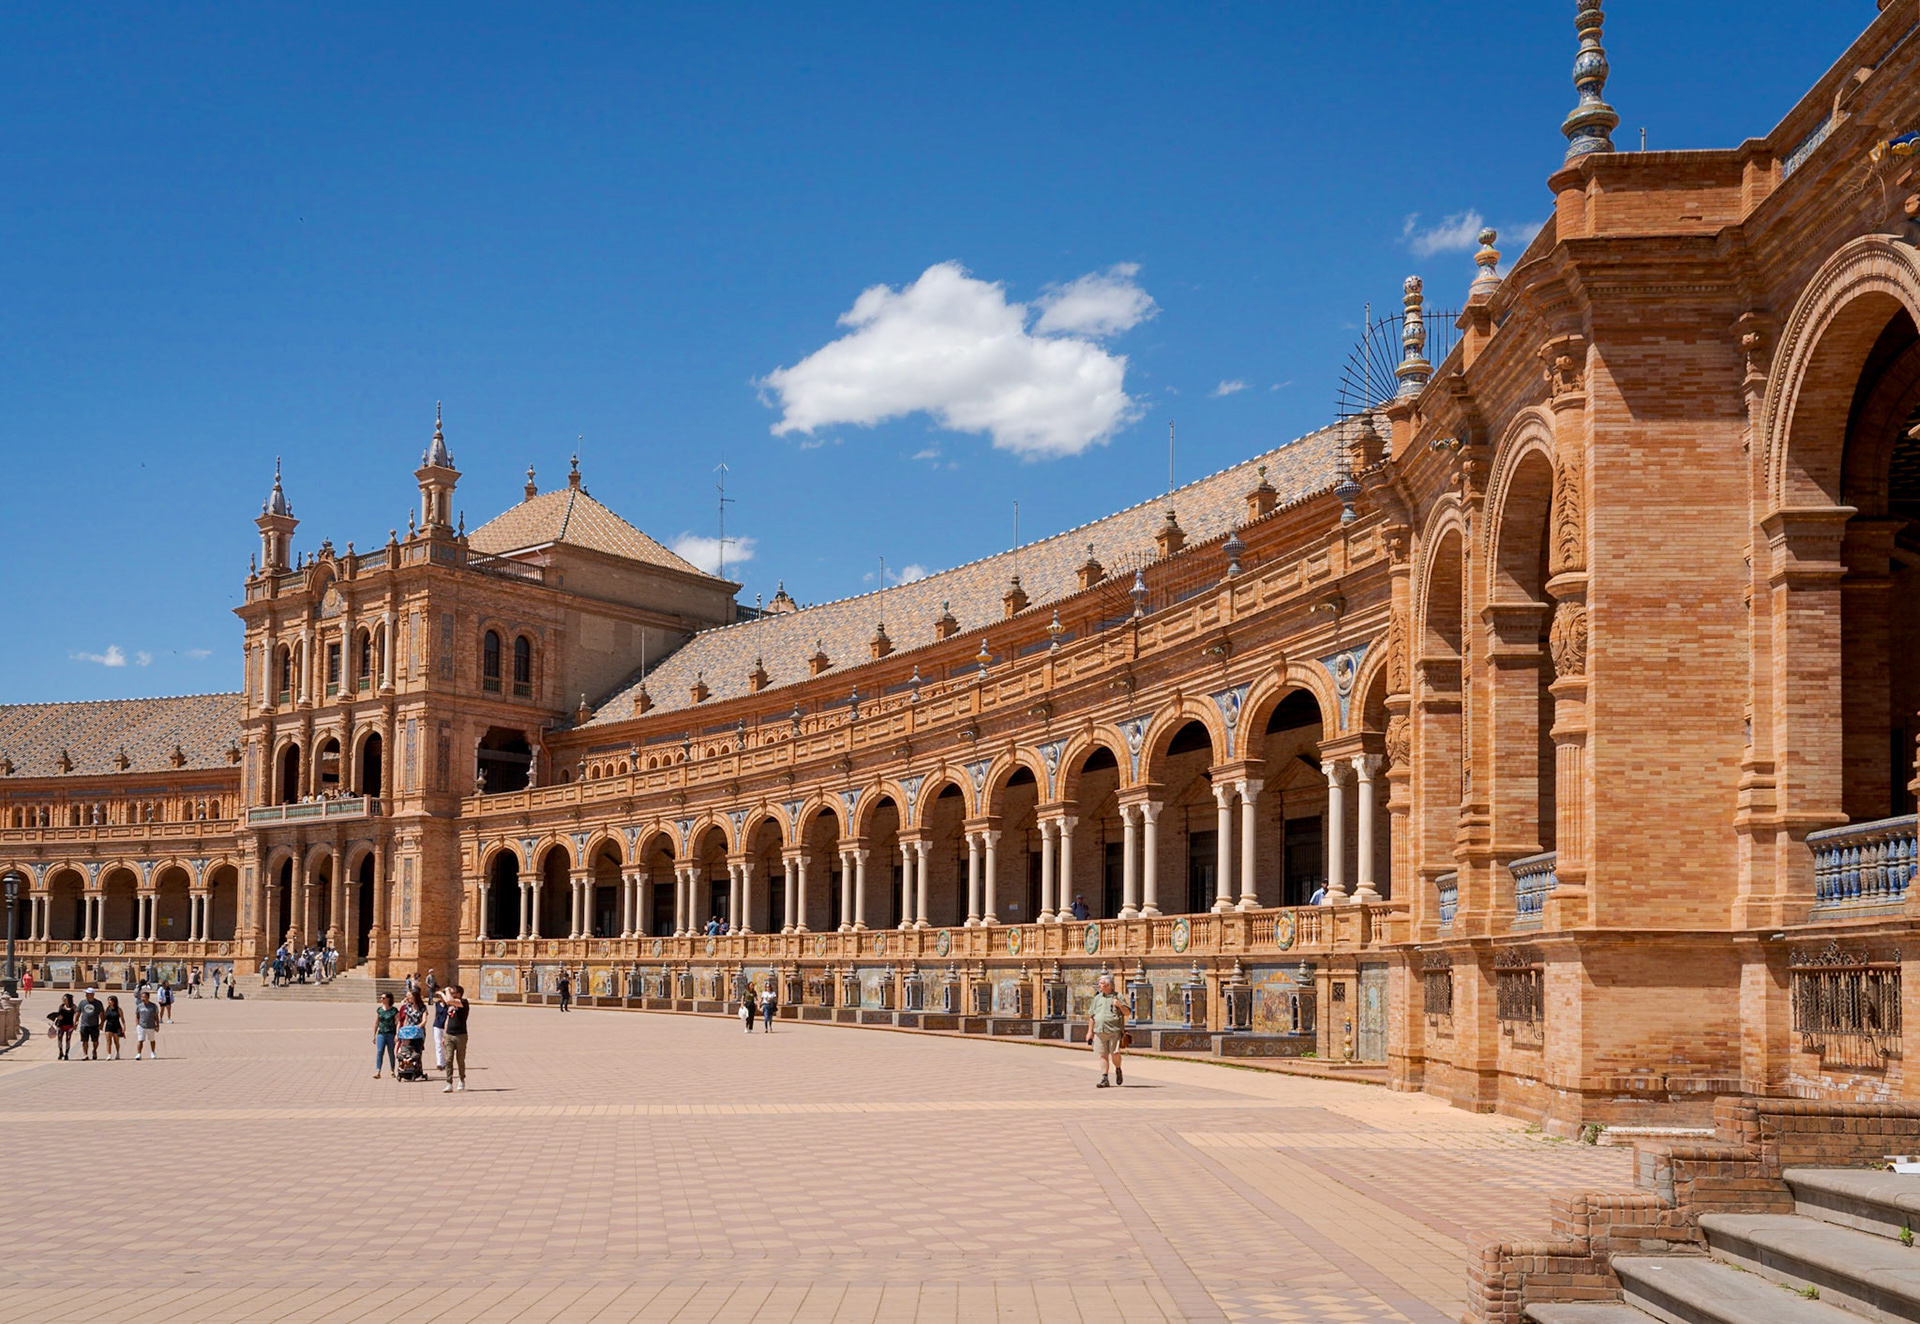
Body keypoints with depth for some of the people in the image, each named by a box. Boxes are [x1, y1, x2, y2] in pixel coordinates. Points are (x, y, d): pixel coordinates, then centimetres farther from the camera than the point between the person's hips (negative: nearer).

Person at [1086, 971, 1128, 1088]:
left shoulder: (1118, 997, 4)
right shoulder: (1097, 998, 13)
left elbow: (1127, 1012, 4)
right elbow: (1091, 1016, 15)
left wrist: (1120, 1005, -15)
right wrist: (1090, 1031, 10)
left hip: (1114, 1031, -3)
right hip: (1099, 1031, 3)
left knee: (1115, 1054, -9)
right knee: (1103, 1055, 1)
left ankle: (1118, 1070, 20)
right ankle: (1104, 1079, 5)